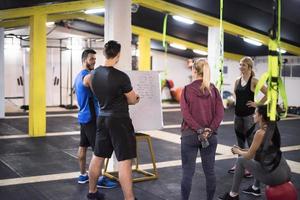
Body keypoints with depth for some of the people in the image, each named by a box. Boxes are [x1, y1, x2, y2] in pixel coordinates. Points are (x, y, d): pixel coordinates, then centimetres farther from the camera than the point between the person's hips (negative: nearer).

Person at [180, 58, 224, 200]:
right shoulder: (213, 89, 2)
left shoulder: (187, 89, -6)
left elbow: (186, 113, -13)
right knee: (209, 171, 11)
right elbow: (220, 113, -4)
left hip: (190, 134, -3)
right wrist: (210, 130, -8)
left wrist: (199, 130, -14)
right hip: (210, 135, 3)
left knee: (188, 172, 3)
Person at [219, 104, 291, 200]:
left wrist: (238, 151, 12)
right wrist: (241, 150, 22)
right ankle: (256, 187, 34)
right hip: (285, 172, 8)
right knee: (256, 155, 28)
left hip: (275, 176, -8)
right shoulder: (272, 128, 9)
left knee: (241, 160, 5)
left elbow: (249, 156, -8)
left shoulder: (260, 133, -16)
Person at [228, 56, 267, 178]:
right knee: (240, 140, 15)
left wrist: (258, 104, -12)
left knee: (251, 141, -1)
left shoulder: (254, 81, -11)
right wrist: (237, 102, 11)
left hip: (249, 115, -6)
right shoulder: (237, 81, 7)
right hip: (238, 114, 6)